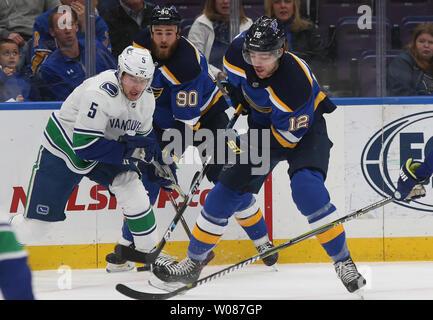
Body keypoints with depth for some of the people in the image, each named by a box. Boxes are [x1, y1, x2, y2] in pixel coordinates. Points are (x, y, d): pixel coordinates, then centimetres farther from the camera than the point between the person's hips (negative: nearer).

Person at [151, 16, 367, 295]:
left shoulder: (296, 82, -38)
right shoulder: (239, 52, -22)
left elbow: (288, 136, -28)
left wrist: (248, 142, -21)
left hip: (303, 128, -6)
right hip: (262, 124, 6)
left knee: (307, 188, -29)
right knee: (228, 191, 2)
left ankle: (343, 261, -19)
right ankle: (193, 263, 16)